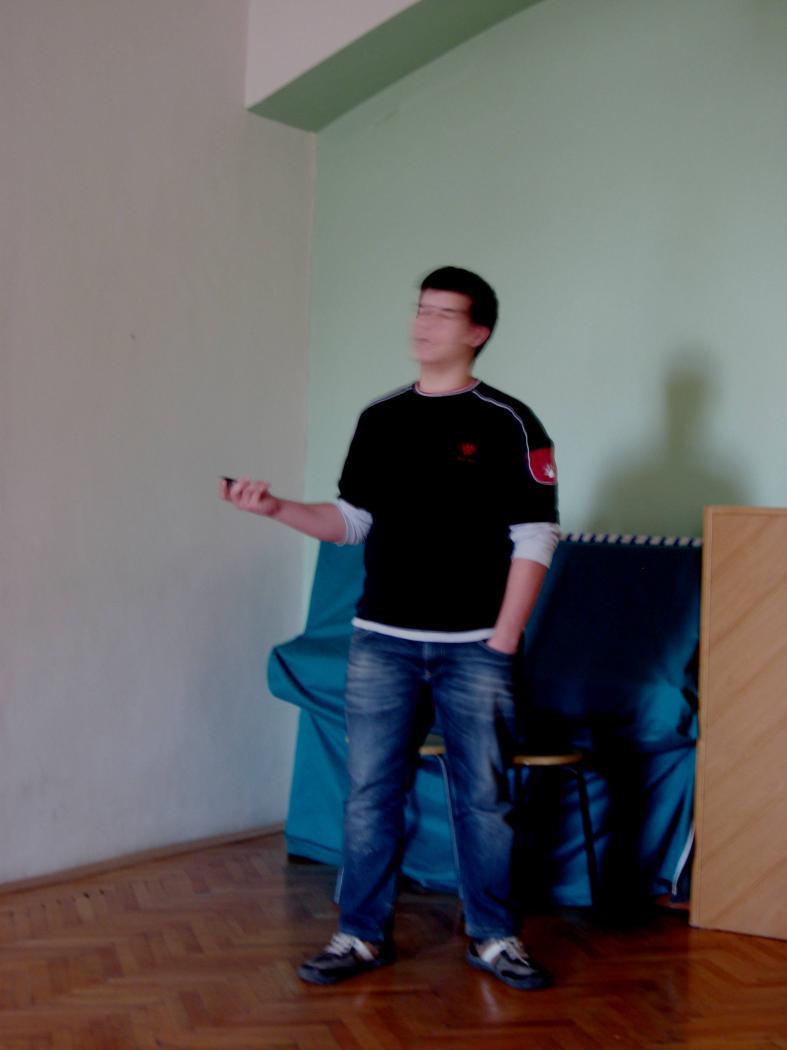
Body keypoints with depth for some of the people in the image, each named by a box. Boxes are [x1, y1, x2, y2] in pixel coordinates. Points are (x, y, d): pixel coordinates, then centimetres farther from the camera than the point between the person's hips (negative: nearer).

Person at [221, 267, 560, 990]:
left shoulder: (508, 423, -3)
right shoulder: (380, 420, 10)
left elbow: (534, 542, -6)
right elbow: (352, 521, 12)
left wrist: (503, 641, -10)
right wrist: (277, 508, -3)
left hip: (475, 647, -3)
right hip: (382, 640, 3)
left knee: (483, 796, 5)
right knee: (370, 793, 6)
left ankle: (494, 938, 20)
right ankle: (363, 936, 19)